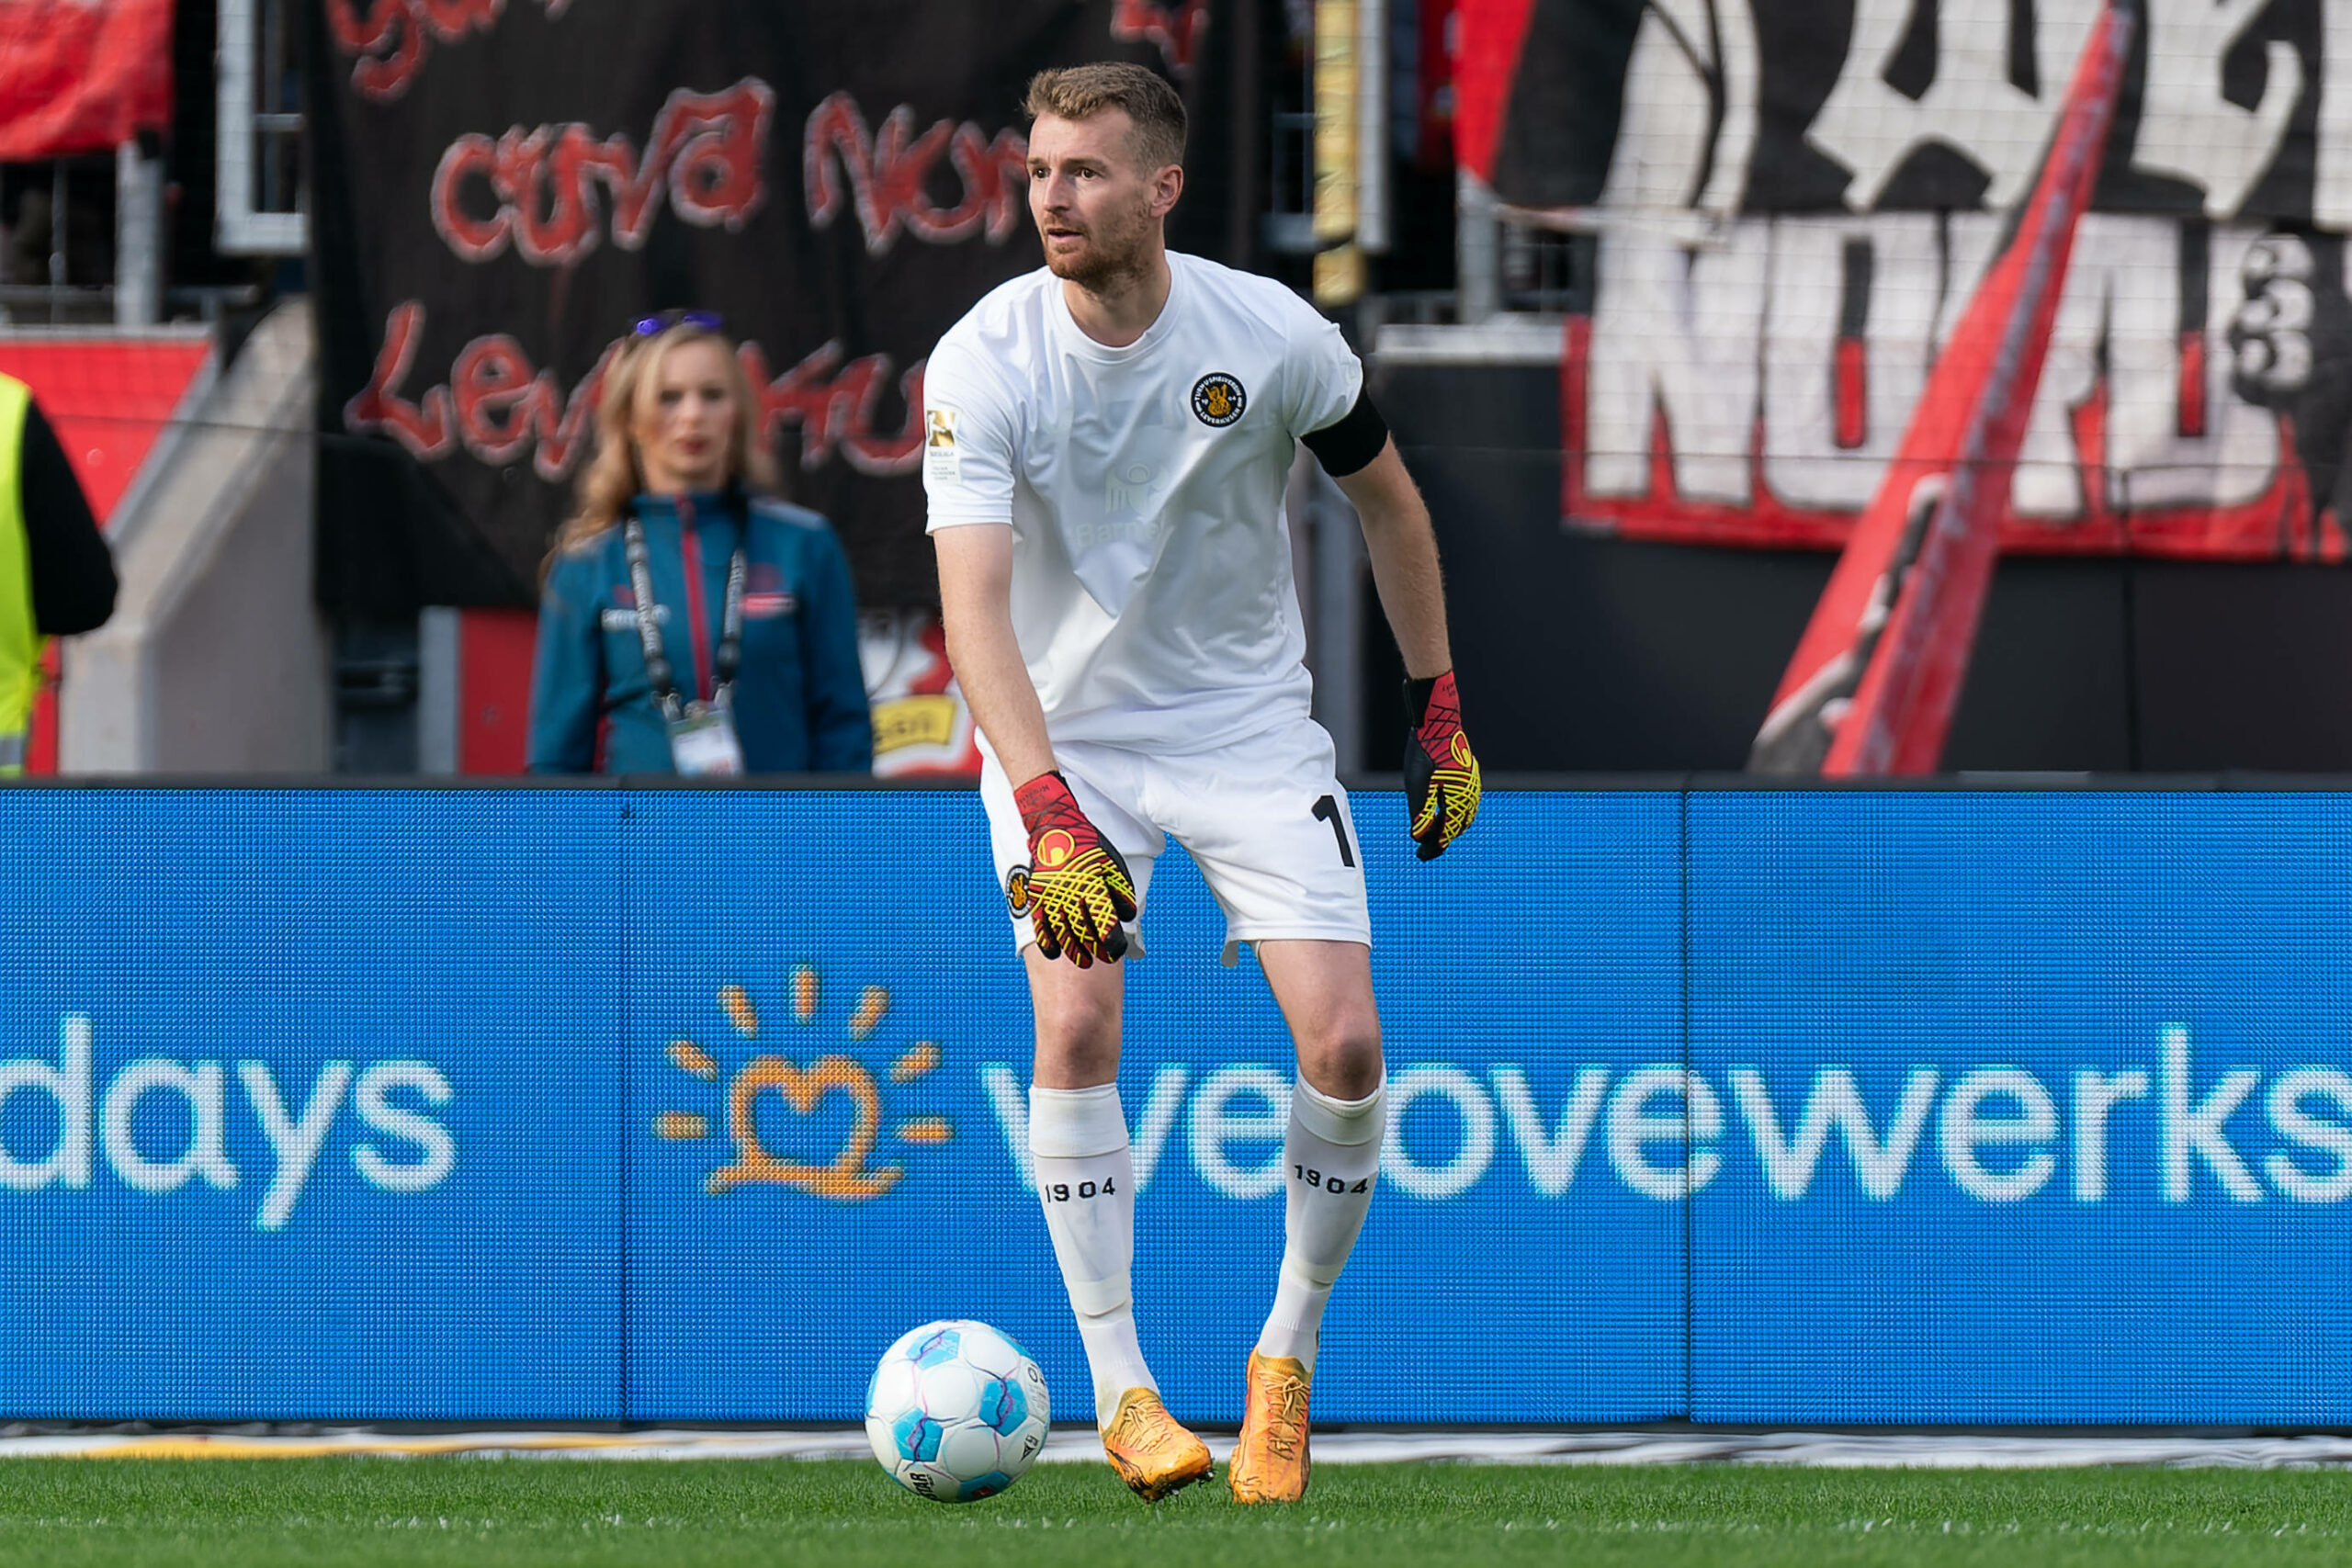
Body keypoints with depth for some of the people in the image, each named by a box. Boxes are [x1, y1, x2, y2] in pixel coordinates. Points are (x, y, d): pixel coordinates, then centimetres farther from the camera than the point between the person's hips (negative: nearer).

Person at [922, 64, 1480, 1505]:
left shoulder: (1273, 336, -15)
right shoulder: (983, 363, -20)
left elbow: (1390, 503, 4)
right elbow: (975, 605, -29)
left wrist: (1440, 716, 5)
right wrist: (1047, 815, -42)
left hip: (1251, 722, 1)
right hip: (1063, 734, -1)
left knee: (1343, 1044, -11)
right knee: (1075, 1023, -20)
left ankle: (1290, 1353, 11)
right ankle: (1120, 1392, -9)